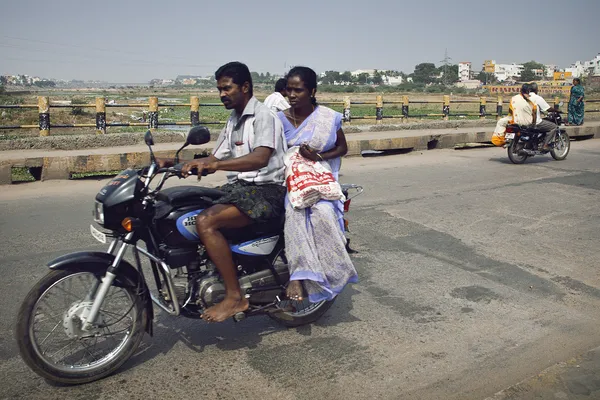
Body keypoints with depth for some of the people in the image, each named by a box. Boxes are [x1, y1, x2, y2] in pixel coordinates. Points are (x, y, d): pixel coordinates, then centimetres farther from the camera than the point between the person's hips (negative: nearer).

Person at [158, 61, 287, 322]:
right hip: (238, 186, 10)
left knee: (206, 222, -27)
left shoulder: (263, 116, -9)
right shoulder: (233, 120, 21)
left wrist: (215, 164, -38)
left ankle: (235, 297, -19)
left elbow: (261, 158, -27)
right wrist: (176, 164, 7)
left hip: (265, 190, -9)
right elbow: (215, 159, 20)